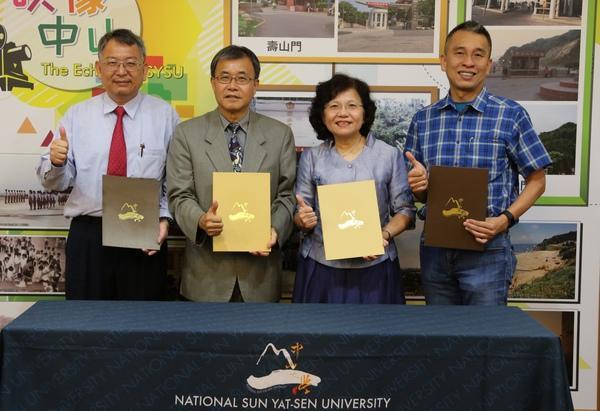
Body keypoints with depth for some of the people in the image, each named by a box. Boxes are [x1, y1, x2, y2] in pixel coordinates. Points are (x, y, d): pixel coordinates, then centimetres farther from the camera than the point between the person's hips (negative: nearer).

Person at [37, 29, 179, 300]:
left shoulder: (165, 115, 2)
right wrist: (56, 162, -17)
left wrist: (164, 218, -14)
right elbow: (56, 183, 4)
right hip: (87, 236, 1)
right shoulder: (77, 116, 6)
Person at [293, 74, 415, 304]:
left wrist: (385, 235, -16)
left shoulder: (390, 156, 1)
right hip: (320, 267, 1)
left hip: (374, 266, -1)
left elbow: (405, 210, 2)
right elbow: (300, 215, 8)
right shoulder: (311, 157, 5)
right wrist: (303, 220, -15)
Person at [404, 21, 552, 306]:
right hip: (434, 246, 3)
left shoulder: (511, 116, -4)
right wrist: (419, 184, -11)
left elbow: (536, 181, 0)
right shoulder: (423, 119, 6)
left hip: (487, 247, -3)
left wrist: (506, 218, -15)